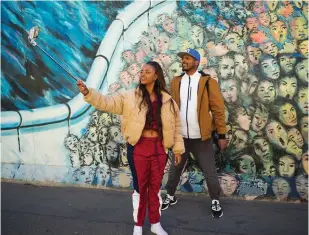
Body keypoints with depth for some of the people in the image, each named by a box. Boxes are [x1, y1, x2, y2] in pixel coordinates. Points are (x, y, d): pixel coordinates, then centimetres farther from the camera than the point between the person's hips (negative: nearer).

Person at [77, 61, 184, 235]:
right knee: (140, 186, 9)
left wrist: (178, 148, 8)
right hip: (139, 147, -1)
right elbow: (107, 102, -9)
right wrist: (88, 93, -23)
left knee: (156, 186, 13)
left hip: (159, 148, 1)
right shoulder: (130, 97, 0)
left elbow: (176, 125, 8)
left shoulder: (167, 100, 3)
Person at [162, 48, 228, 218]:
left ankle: (215, 201, 27)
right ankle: (170, 196, 38)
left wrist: (222, 134, -8)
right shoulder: (176, 82, 5)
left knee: (210, 171, 6)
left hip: (201, 137, -3)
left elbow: (218, 109, -6)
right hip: (180, 136, 3)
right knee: (175, 169, 17)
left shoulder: (208, 82, -5)